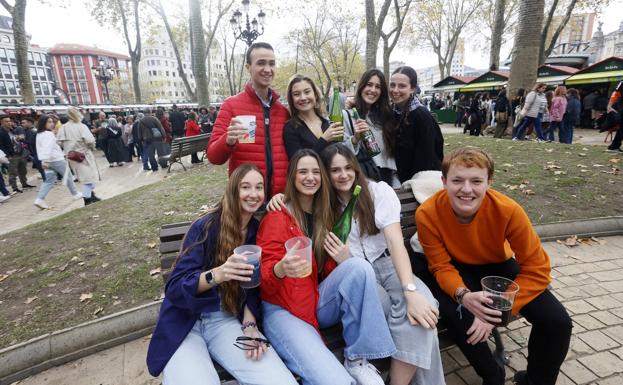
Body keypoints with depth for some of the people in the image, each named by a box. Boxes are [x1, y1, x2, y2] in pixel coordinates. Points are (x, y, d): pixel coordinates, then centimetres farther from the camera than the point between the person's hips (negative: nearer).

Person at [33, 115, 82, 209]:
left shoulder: (39, 134, 15)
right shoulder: (48, 134, -16)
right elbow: (47, 148, -26)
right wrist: (46, 160, -33)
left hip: (48, 160, 9)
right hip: (56, 159, -8)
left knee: (49, 180, 9)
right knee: (68, 176, 10)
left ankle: (40, 199, -4)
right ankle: (75, 194, 23)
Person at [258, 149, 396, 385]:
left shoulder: (323, 215, 10)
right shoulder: (277, 217, -7)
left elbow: (325, 272, 11)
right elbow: (265, 277, -11)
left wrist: (343, 262, -12)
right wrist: (281, 270, -35)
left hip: (317, 302, 6)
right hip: (283, 309, -6)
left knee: (359, 267, -23)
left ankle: (357, 359, -13)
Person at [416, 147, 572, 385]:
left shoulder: (508, 210, -27)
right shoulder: (427, 214, -28)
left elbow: (537, 269, -20)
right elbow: (441, 267, -18)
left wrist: (497, 312, -28)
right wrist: (462, 294, -40)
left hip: (500, 266, 2)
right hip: (459, 269, -1)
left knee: (557, 322, -15)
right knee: (453, 314, -30)